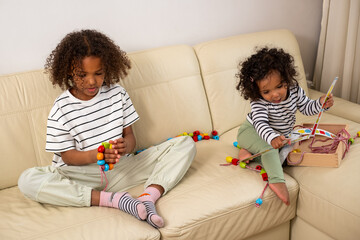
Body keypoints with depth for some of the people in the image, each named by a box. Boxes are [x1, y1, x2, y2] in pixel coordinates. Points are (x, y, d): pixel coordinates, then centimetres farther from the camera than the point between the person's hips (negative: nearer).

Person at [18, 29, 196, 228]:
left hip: (122, 169, 2)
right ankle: (114, 199, -32)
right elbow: (67, 156, -5)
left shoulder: (117, 93, 3)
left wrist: (126, 145, -21)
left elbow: (130, 135, 5)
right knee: (27, 180, -31)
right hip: (82, 176, -2)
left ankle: (149, 196, -32)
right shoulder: (61, 109, -5)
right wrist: (94, 155, -27)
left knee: (186, 144, -8)